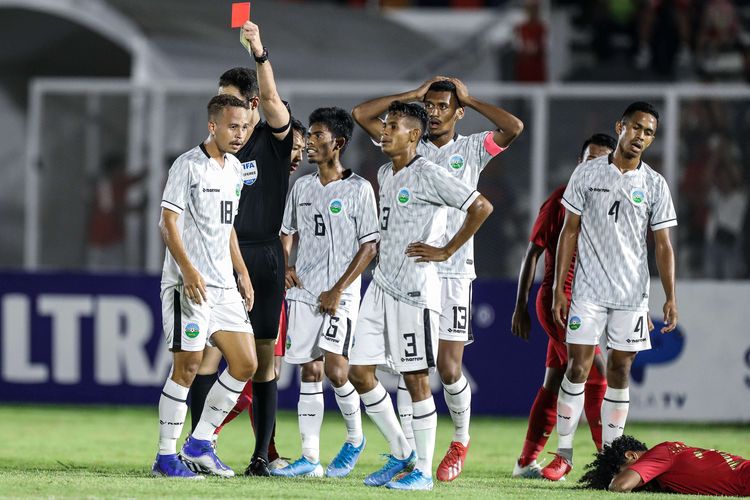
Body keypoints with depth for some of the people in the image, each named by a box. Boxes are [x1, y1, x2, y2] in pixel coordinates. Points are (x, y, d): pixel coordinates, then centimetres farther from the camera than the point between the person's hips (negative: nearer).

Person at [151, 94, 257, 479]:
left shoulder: (234, 169, 15)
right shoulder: (188, 166, -9)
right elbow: (168, 222, -13)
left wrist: (242, 273, 19)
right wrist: (188, 269, -22)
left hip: (223, 285, 8)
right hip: (189, 283, -8)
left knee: (245, 363, 3)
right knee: (188, 365, -8)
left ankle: (199, 445, 13)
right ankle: (166, 456, -1)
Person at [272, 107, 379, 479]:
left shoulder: (358, 189, -5)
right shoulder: (302, 187, 11)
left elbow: (370, 245, -7)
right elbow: (287, 231, 24)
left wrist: (339, 290, -13)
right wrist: (285, 264, 4)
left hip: (339, 295, -5)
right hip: (303, 293, 5)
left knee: (334, 368, -16)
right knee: (309, 372, 3)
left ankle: (355, 439, 9)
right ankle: (309, 458, 5)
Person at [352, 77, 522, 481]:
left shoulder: (472, 149, 6)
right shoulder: (408, 146, 11)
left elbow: (514, 127, -11)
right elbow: (361, 114, 4)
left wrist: (469, 99, 0)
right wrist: (414, 94, 5)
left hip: (453, 272, -2)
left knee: (449, 368, -5)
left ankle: (460, 440, 18)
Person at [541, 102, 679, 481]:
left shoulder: (655, 185, 4)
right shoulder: (587, 174, 1)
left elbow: (663, 245, 6)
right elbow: (569, 232, 3)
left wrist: (670, 298, -3)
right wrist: (558, 289, -2)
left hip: (632, 293, 1)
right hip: (588, 289, -1)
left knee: (620, 371, 4)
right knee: (577, 368, -5)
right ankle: (563, 454, 1)